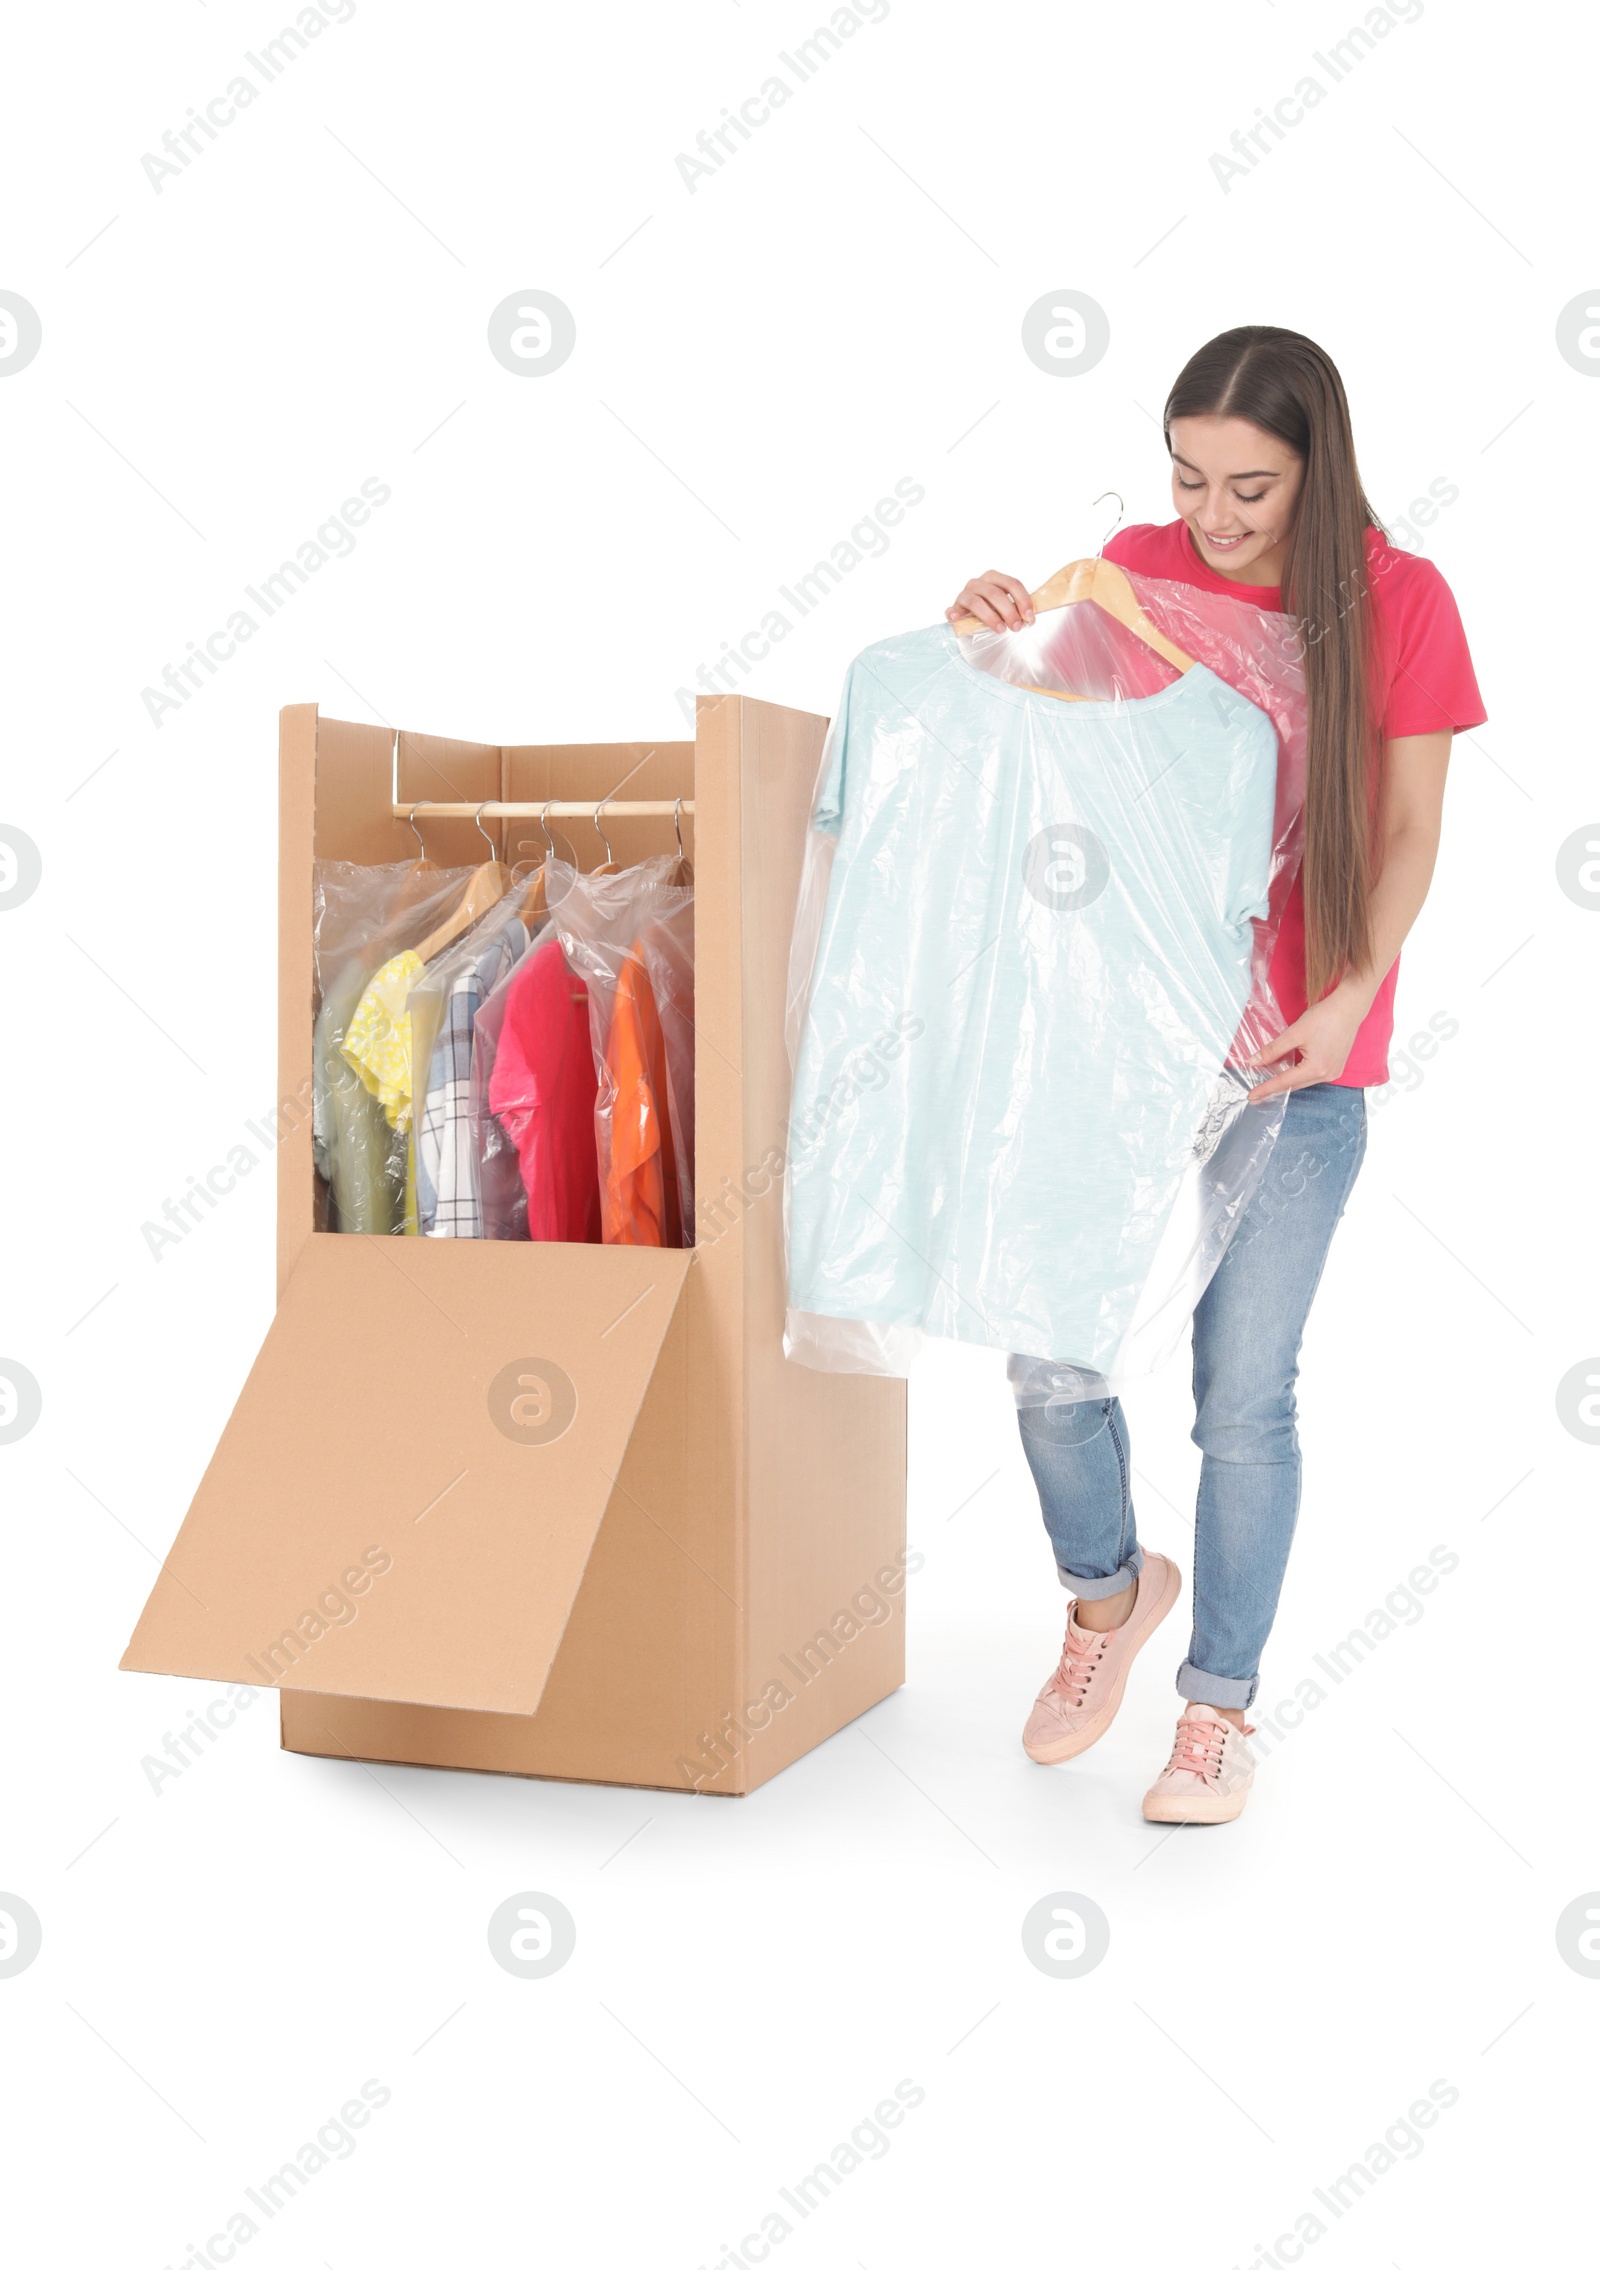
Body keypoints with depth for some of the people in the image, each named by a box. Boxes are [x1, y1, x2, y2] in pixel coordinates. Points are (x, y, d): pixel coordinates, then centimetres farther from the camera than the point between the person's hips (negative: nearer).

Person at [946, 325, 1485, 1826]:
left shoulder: (1398, 601, -5)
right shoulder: (1133, 571, 2)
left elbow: (1409, 834, -3)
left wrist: (1349, 1000, -19)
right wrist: (991, 641, -10)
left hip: (1295, 1060, -2)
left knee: (1243, 1399, 0)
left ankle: (1220, 1700, 21)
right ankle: (1109, 1587, 31)